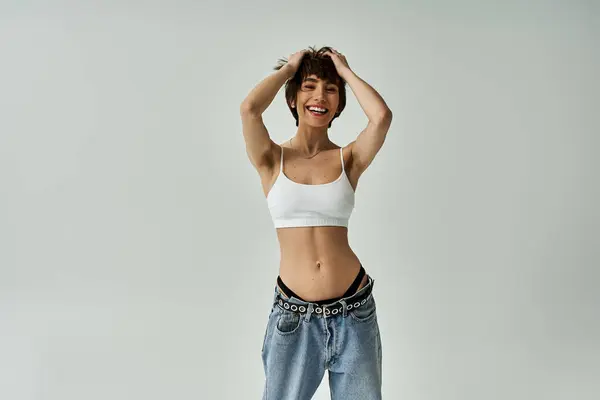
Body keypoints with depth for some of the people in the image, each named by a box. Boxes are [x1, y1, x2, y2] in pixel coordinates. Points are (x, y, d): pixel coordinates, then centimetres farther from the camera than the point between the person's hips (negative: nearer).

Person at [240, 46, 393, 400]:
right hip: (293, 315, -1)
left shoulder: (349, 159, 2)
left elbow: (382, 115, -17)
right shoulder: (272, 159, 0)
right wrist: (289, 67, -2)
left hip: (353, 313, 1)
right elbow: (249, 109, -18)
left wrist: (345, 70, -2)